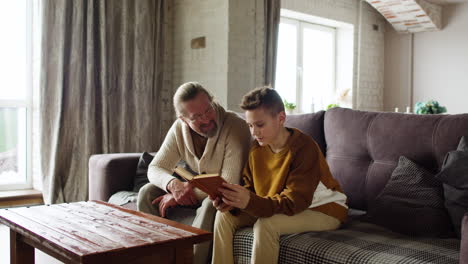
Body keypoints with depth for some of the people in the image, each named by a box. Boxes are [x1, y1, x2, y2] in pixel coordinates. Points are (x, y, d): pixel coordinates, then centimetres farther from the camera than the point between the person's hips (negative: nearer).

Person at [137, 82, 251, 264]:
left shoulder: (235, 126, -27)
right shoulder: (179, 128, -9)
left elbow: (229, 183, -30)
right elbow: (155, 168, -6)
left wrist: (179, 196, -28)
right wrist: (174, 184, -31)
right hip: (195, 189, 6)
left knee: (210, 205, -38)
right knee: (147, 193, -9)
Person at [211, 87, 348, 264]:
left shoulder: (304, 148, -25)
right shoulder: (257, 149, -4)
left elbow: (295, 202, -30)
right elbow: (250, 187, -1)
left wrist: (250, 202, -44)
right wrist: (233, 201, -26)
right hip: (280, 207, 7)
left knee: (266, 225, -33)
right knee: (225, 216, -8)